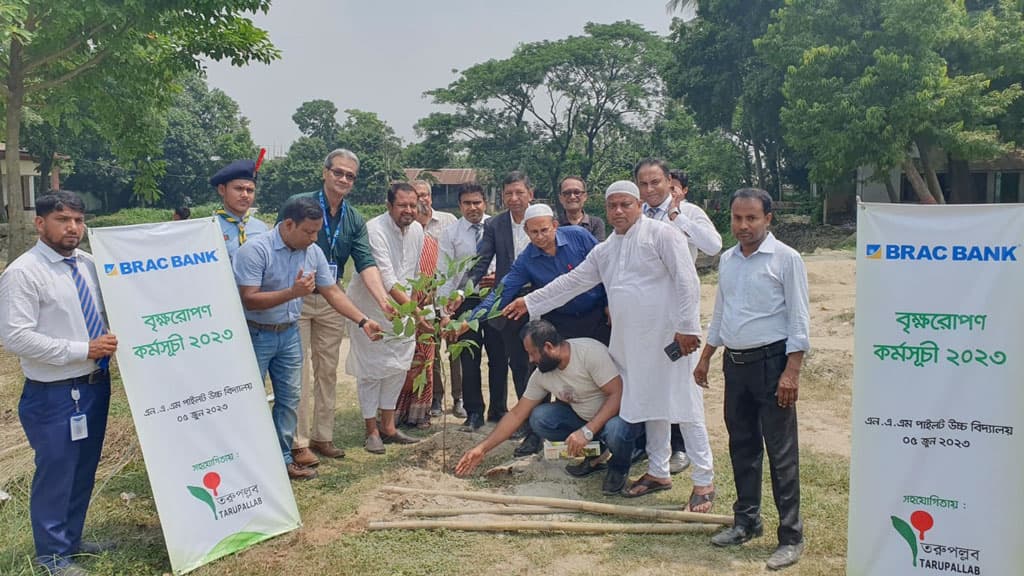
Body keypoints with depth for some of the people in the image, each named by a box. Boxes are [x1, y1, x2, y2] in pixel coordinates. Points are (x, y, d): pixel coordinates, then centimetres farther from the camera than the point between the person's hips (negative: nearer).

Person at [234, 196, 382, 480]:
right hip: (255, 335, -6)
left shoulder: (313, 252, -2)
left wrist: (363, 321, -5)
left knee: (289, 398, 11)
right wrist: (292, 292, -30)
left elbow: (332, 291, 3)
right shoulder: (255, 250, -20)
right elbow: (248, 300, -24)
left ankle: (283, 459, 24)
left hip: (289, 333, 6)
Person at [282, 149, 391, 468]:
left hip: (331, 300, 5)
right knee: (300, 372, -3)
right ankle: (299, 442, 6)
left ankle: (322, 436, 22)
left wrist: (382, 299, -20)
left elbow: (366, 263, -5)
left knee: (328, 372, 11)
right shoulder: (300, 204, -9)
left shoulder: (354, 219, 4)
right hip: (297, 298, -5)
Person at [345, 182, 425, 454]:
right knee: (370, 369, -1)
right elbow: (386, 278, -31)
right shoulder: (374, 230, -22)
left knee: (398, 367, 10)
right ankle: (372, 431, 12)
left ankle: (388, 427, 23)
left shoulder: (417, 230, 1)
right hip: (370, 307, -7)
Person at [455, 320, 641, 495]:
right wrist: (482, 448, -4)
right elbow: (517, 414, 1)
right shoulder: (542, 375, -5)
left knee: (616, 430, -40)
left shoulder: (589, 351, -25)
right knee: (539, 418, -14)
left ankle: (618, 467, -3)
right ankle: (595, 455, 4)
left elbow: (618, 394, -28)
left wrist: (587, 431, -34)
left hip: (619, 413, -6)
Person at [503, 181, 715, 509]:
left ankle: (704, 481, 8)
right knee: (649, 406, 14)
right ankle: (658, 473, 27)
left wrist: (687, 327, -16)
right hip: (631, 343, 7)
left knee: (683, 406, -2)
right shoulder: (604, 251, 15)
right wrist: (529, 302, 17)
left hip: (669, 338, -7)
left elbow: (687, 281, -11)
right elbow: (571, 282, 19)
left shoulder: (660, 234, -6)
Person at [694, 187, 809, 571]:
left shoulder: (785, 258, -9)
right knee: (742, 446, 15)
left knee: (780, 452, -2)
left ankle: (791, 537, 7)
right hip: (735, 362, 7)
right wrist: (705, 358, 18)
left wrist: (792, 371, -18)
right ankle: (746, 521, 28)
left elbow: (798, 318, -12)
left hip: (771, 362, -7)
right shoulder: (727, 260, 11)